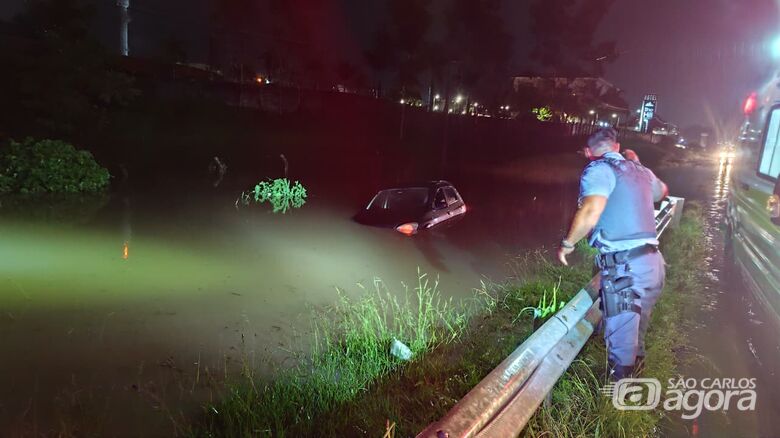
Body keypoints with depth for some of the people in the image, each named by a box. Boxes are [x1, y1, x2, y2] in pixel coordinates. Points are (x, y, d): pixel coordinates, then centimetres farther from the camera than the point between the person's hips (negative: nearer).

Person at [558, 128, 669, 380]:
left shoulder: (599, 169, -7)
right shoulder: (640, 170, 16)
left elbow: (591, 212, -25)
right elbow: (662, 191, 40)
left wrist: (567, 244, -10)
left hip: (626, 267, -8)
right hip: (653, 262, 9)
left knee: (621, 342, 5)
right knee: (636, 329, 29)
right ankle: (635, 366, 48)